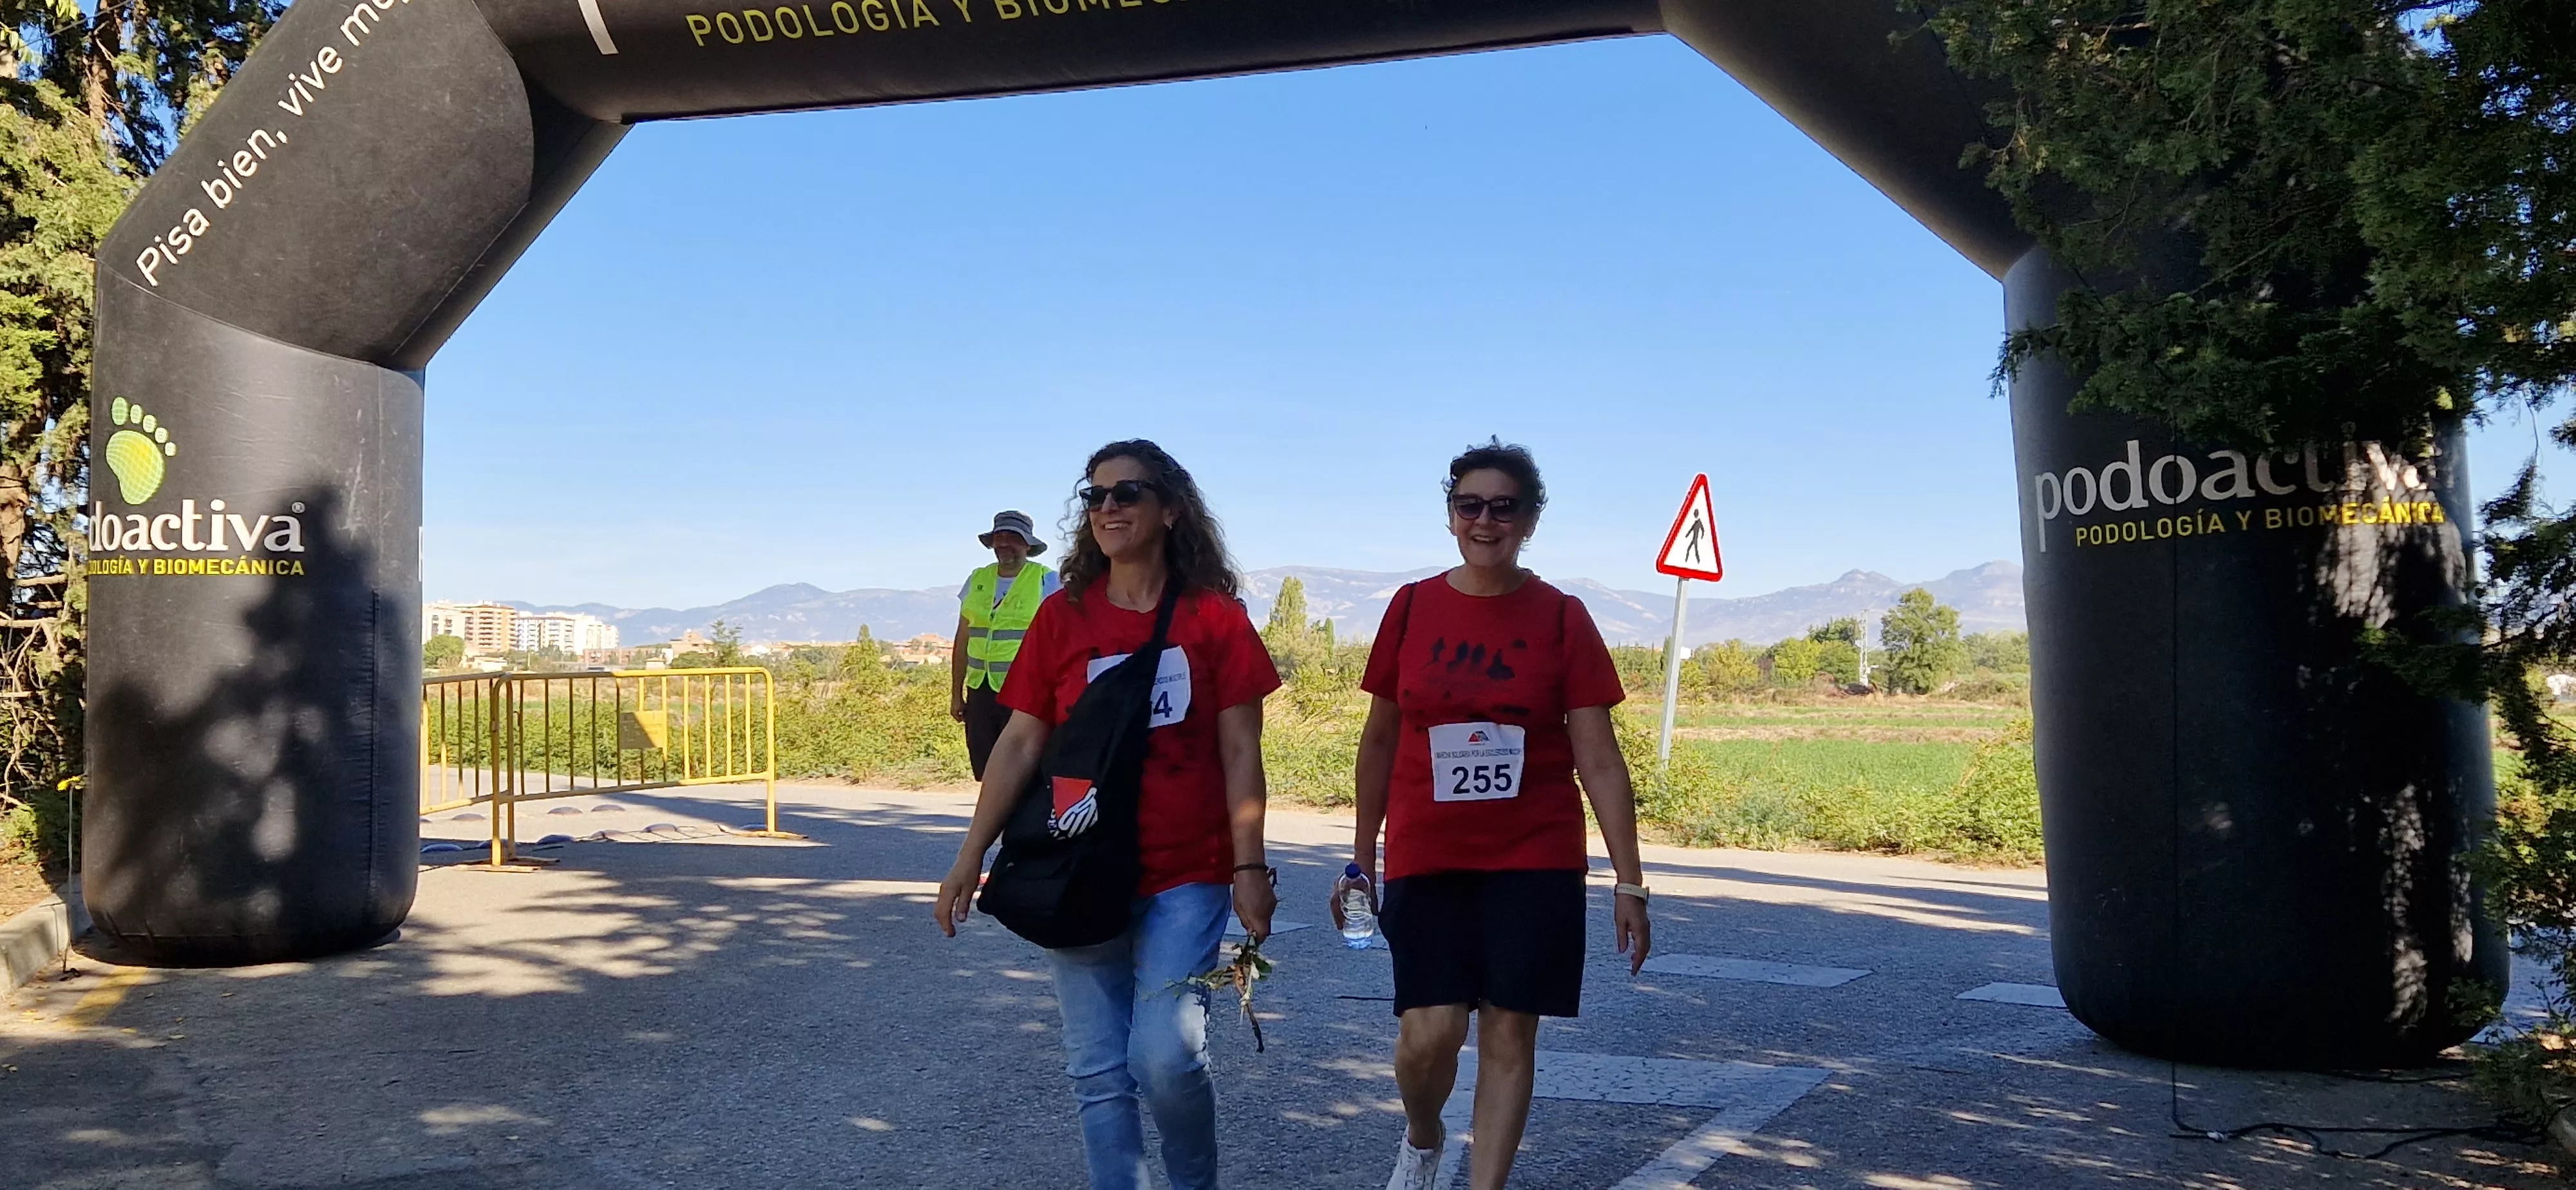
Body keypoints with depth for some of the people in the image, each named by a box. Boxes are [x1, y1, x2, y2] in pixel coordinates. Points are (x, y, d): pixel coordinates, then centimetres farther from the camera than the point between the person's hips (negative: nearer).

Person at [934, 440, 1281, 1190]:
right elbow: (1020, 744, 3)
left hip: (1186, 876, -2)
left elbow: (1239, 752, -2)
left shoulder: (1215, 618, -2)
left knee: (1167, 1056, -11)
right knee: (1098, 1070, 6)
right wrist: (971, 857, -1)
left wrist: (1249, 865, -7)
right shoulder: (1062, 617, 2)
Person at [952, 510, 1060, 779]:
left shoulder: (1045, 580, -1)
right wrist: (956, 693, 14)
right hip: (980, 689, 5)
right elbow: (962, 640, 17)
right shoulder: (977, 579, 12)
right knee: (984, 769, 6)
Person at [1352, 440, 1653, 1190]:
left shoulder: (1562, 619, -4)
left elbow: (1599, 758, -5)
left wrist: (1630, 881, -8)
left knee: (1509, 1032, 2)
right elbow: (1380, 738, 8)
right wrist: (1362, 856, 11)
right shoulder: (1412, 607, 0)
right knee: (1429, 1034, -6)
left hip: (1535, 860, 0)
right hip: (1426, 859, 1)